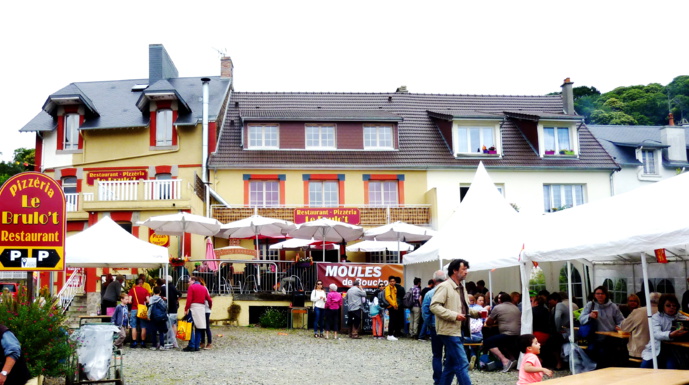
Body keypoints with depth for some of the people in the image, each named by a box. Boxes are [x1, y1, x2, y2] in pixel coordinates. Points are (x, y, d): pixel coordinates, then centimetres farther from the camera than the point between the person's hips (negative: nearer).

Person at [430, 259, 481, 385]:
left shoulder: (461, 288, 17)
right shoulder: (444, 287, -11)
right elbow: (434, 306, -19)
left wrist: (477, 313, 8)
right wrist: (454, 316, -24)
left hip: (459, 331, 9)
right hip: (450, 331, -9)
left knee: (451, 365, 13)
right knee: (462, 364, -10)